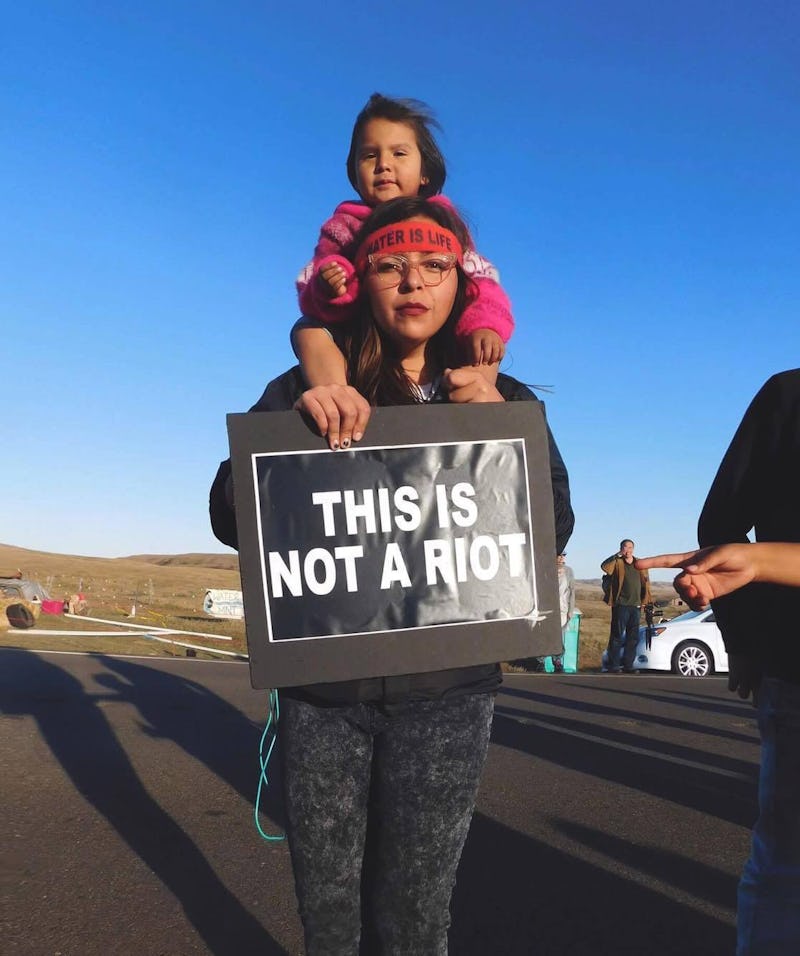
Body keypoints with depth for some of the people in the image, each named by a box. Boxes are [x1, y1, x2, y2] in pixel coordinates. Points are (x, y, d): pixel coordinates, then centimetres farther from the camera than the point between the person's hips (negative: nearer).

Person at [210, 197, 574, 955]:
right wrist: (295, 425, -19)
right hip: (320, 687, 1)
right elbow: (230, 518, -3)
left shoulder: (503, 401, 6)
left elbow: (552, 531, -2)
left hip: (443, 691, 0)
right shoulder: (305, 391, 4)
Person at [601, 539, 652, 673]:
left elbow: (645, 582, 18)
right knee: (617, 636, -3)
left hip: (636, 605, 5)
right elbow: (604, 567, -21)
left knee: (633, 637, 9)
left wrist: (648, 600, 12)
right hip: (621, 605, -5)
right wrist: (617, 556, -23)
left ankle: (628, 665, 16)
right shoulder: (617, 563, -1)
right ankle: (613, 665, 1)